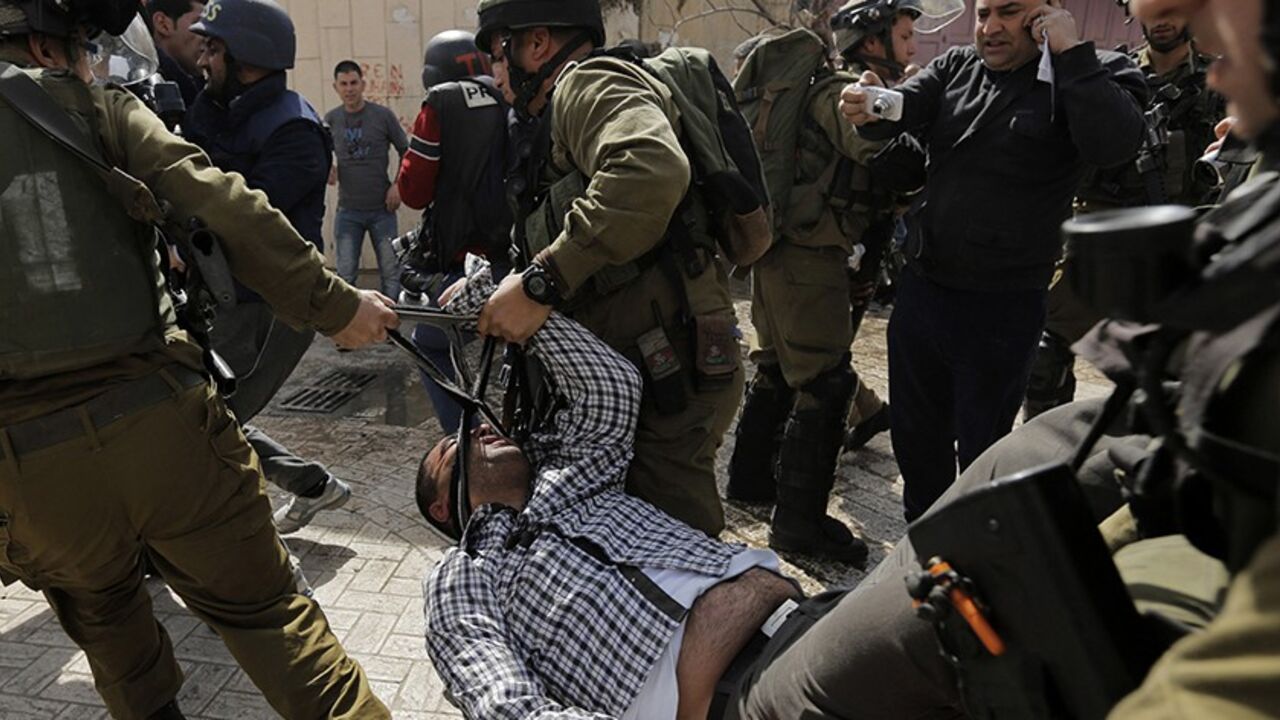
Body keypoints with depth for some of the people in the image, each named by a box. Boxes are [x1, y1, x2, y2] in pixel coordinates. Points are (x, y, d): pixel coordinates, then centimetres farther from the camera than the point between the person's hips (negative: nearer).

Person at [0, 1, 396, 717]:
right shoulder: (104, 113, 4)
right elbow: (226, 211, -9)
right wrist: (334, 304, -7)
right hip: (161, 422, -2)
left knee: (105, 619, 28)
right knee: (263, 608, 10)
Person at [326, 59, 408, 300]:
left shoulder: (383, 115, -2)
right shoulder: (330, 120, 4)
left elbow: (406, 152, 5)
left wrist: (398, 185, -6)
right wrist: (328, 170, -6)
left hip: (382, 209, -1)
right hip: (347, 210, 1)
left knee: (391, 272, 2)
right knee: (345, 275, 2)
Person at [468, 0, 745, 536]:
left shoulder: (588, 81, -6)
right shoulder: (567, 112, 26)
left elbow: (651, 170, -30)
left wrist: (542, 282, -29)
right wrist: (489, 286, 14)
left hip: (670, 373, -10)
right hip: (635, 370, 10)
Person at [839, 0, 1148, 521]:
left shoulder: (1096, 76, -7)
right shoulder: (957, 66, 6)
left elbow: (1114, 145, -26)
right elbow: (907, 106, -10)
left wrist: (1072, 52, -22)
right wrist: (871, 110, -32)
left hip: (1001, 306, -5)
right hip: (922, 285, 5)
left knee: (981, 448, 10)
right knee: (914, 432, 18)